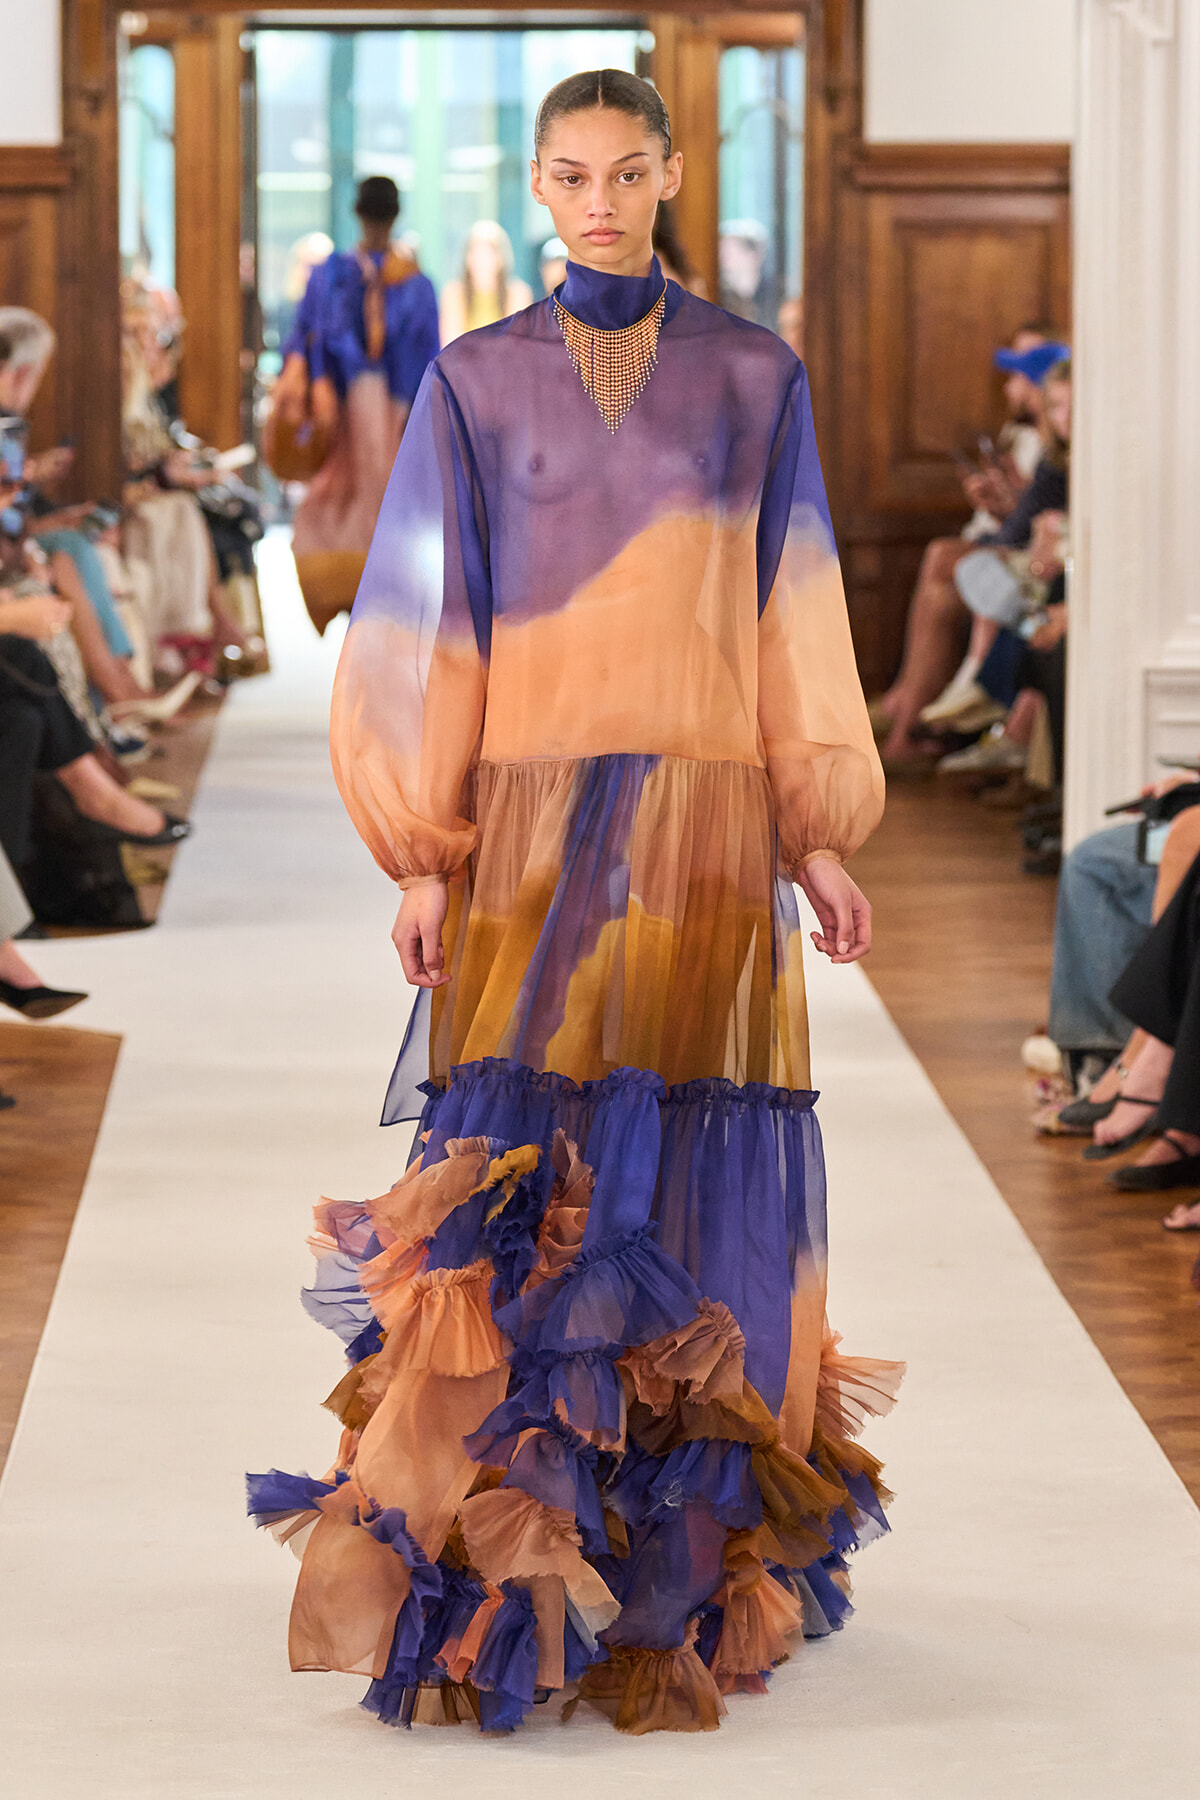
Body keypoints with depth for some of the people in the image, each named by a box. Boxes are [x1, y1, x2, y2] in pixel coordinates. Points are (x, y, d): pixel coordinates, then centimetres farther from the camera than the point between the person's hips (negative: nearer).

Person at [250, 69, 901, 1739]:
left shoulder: (755, 377, 8)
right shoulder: (478, 383, 6)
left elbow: (792, 616, 10)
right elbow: (434, 624, 4)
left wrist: (817, 836, 5)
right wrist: (425, 856, -2)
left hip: (706, 820, 1)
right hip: (531, 825, -1)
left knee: (691, 1175, 0)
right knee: (524, 1178, -7)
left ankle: (690, 1552, 10)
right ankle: (505, 1547, 0)